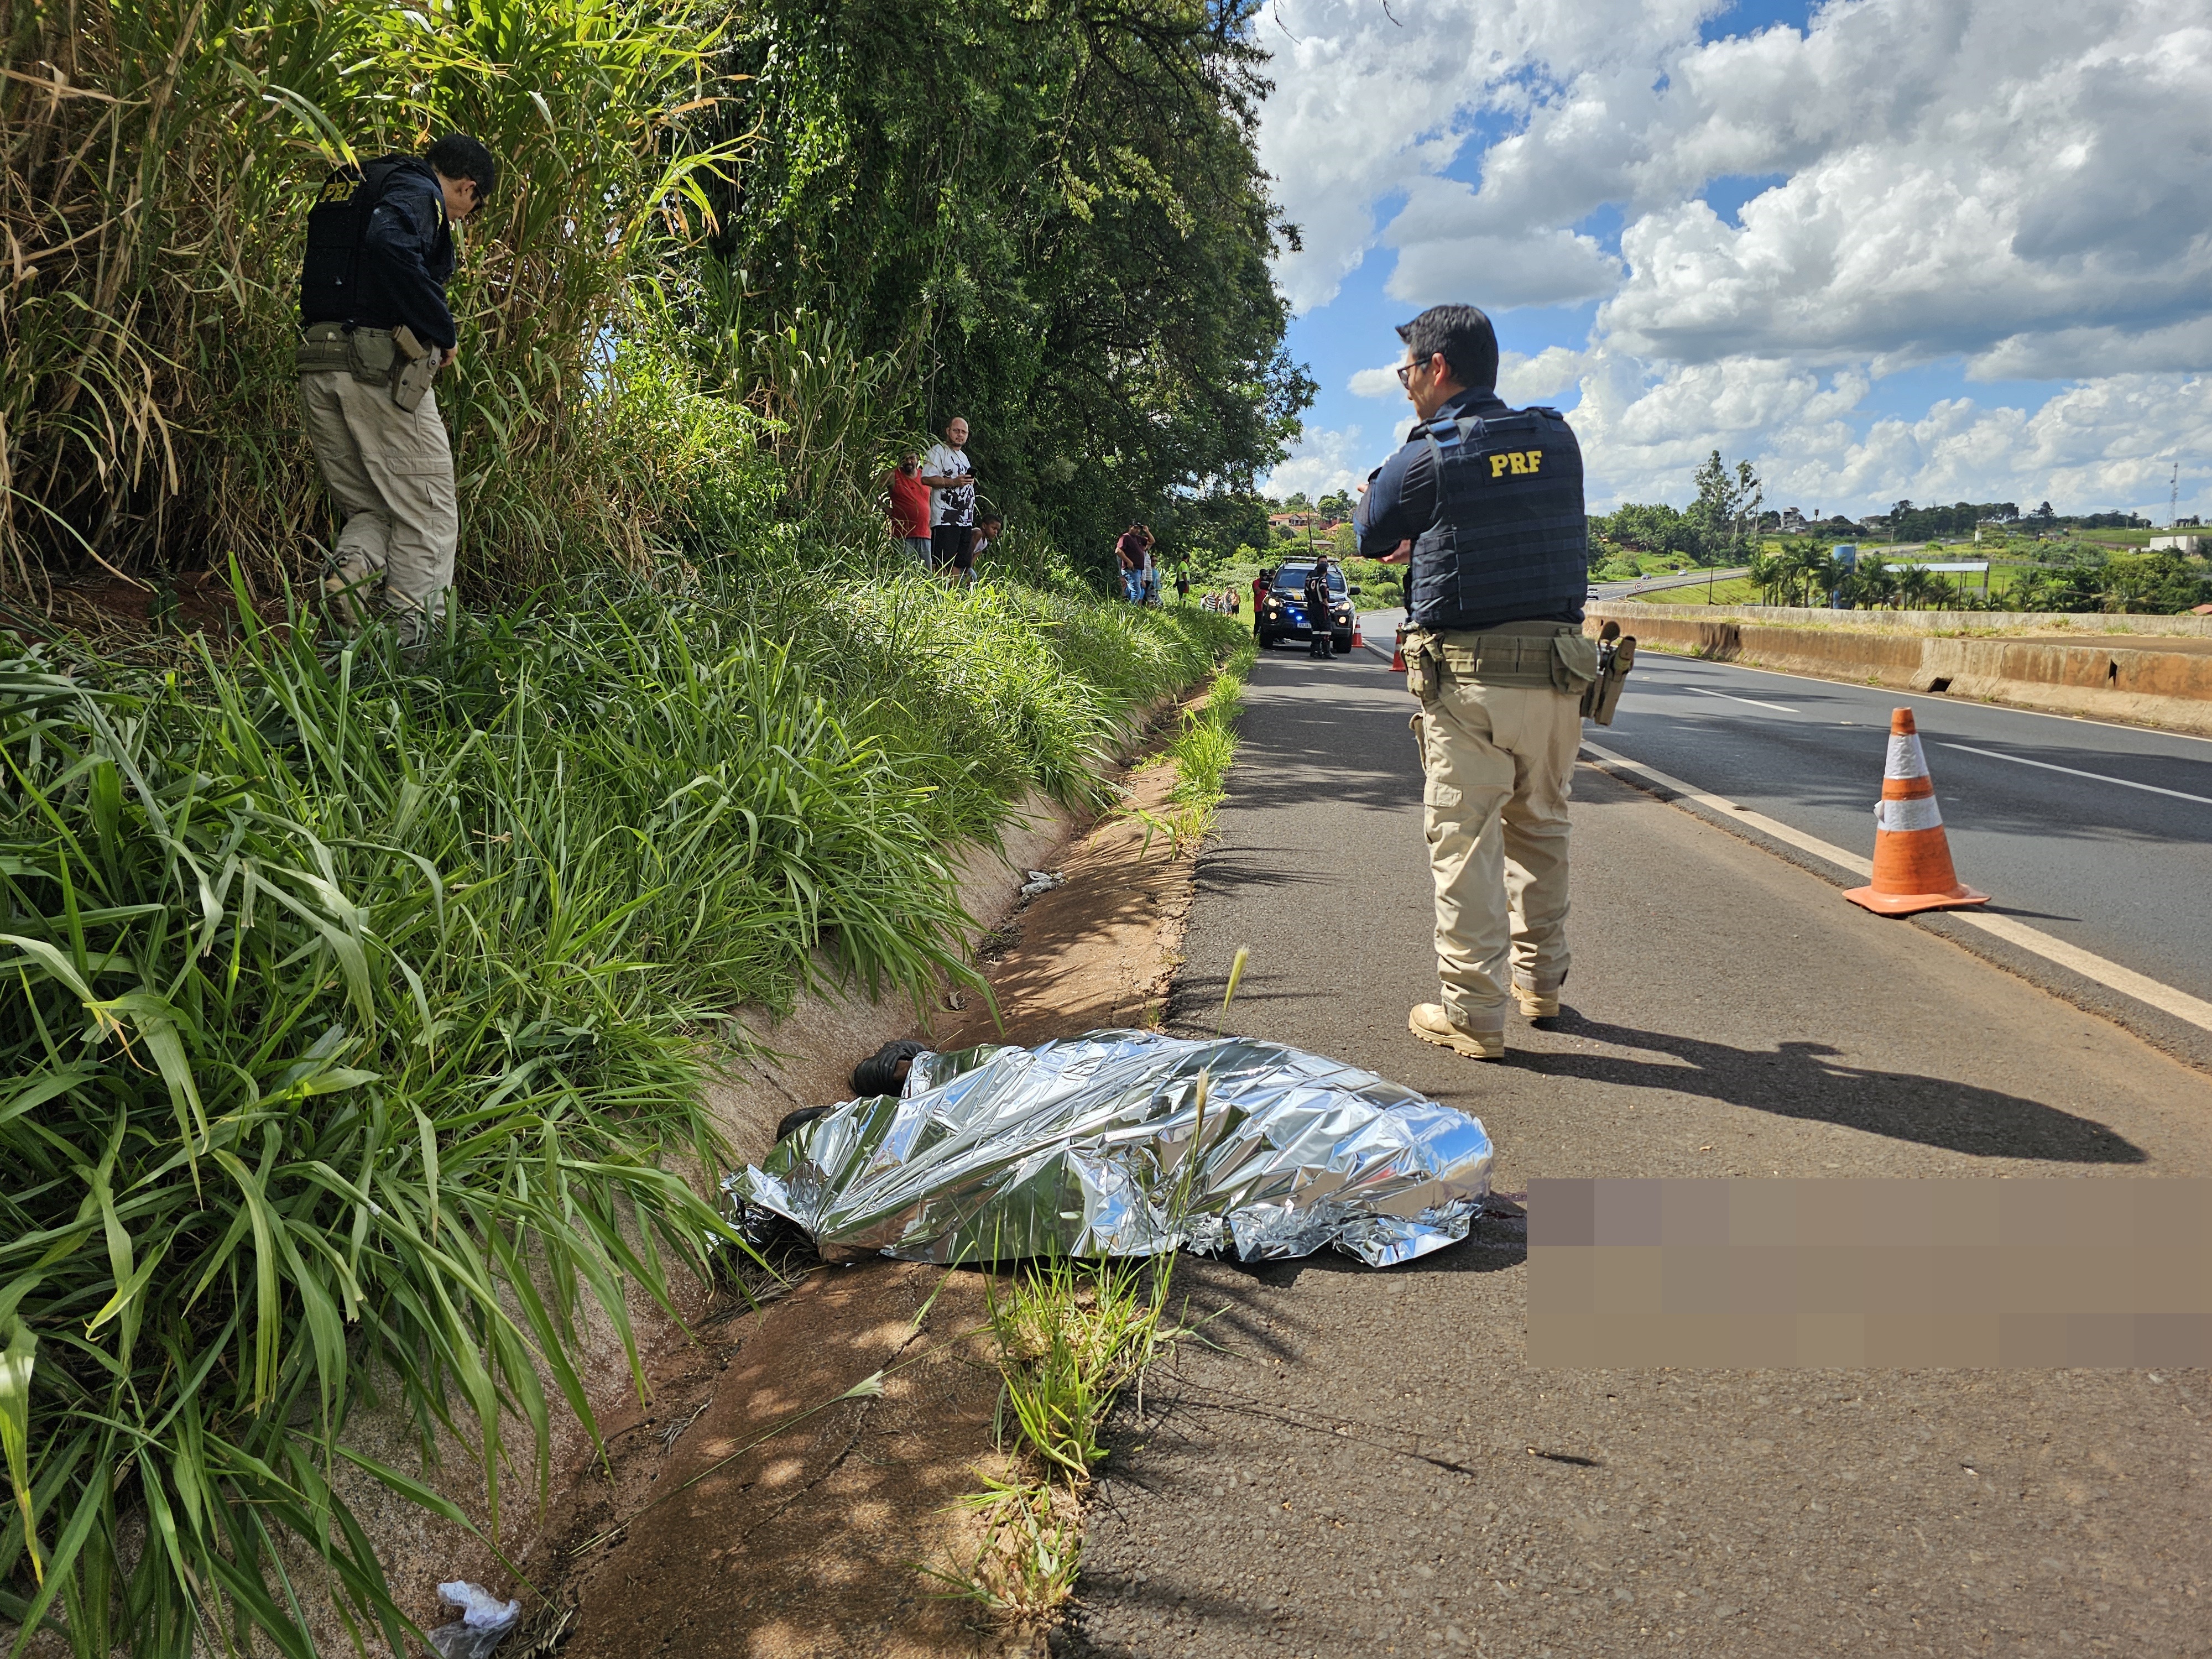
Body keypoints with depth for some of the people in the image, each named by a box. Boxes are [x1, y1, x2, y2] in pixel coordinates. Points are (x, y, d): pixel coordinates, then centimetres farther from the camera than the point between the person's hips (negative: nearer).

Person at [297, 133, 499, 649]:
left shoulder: (348, 189, 27)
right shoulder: (418, 190, -1)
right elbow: (389, 244, -24)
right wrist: (443, 330, -15)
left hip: (316, 369, 8)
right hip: (379, 367, -8)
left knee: (371, 508, 16)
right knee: (426, 517, -2)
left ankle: (352, 567, -14)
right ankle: (409, 640, -9)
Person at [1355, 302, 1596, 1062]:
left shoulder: (1428, 457, -8)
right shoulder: (1559, 442, 8)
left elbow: (1371, 536, 8)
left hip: (1468, 677, -6)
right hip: (1557, 668, 6)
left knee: (1465, 842, 1)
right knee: (1540, 827, 19)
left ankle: (1472, 1013, 5)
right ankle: (1540, 980, 32)